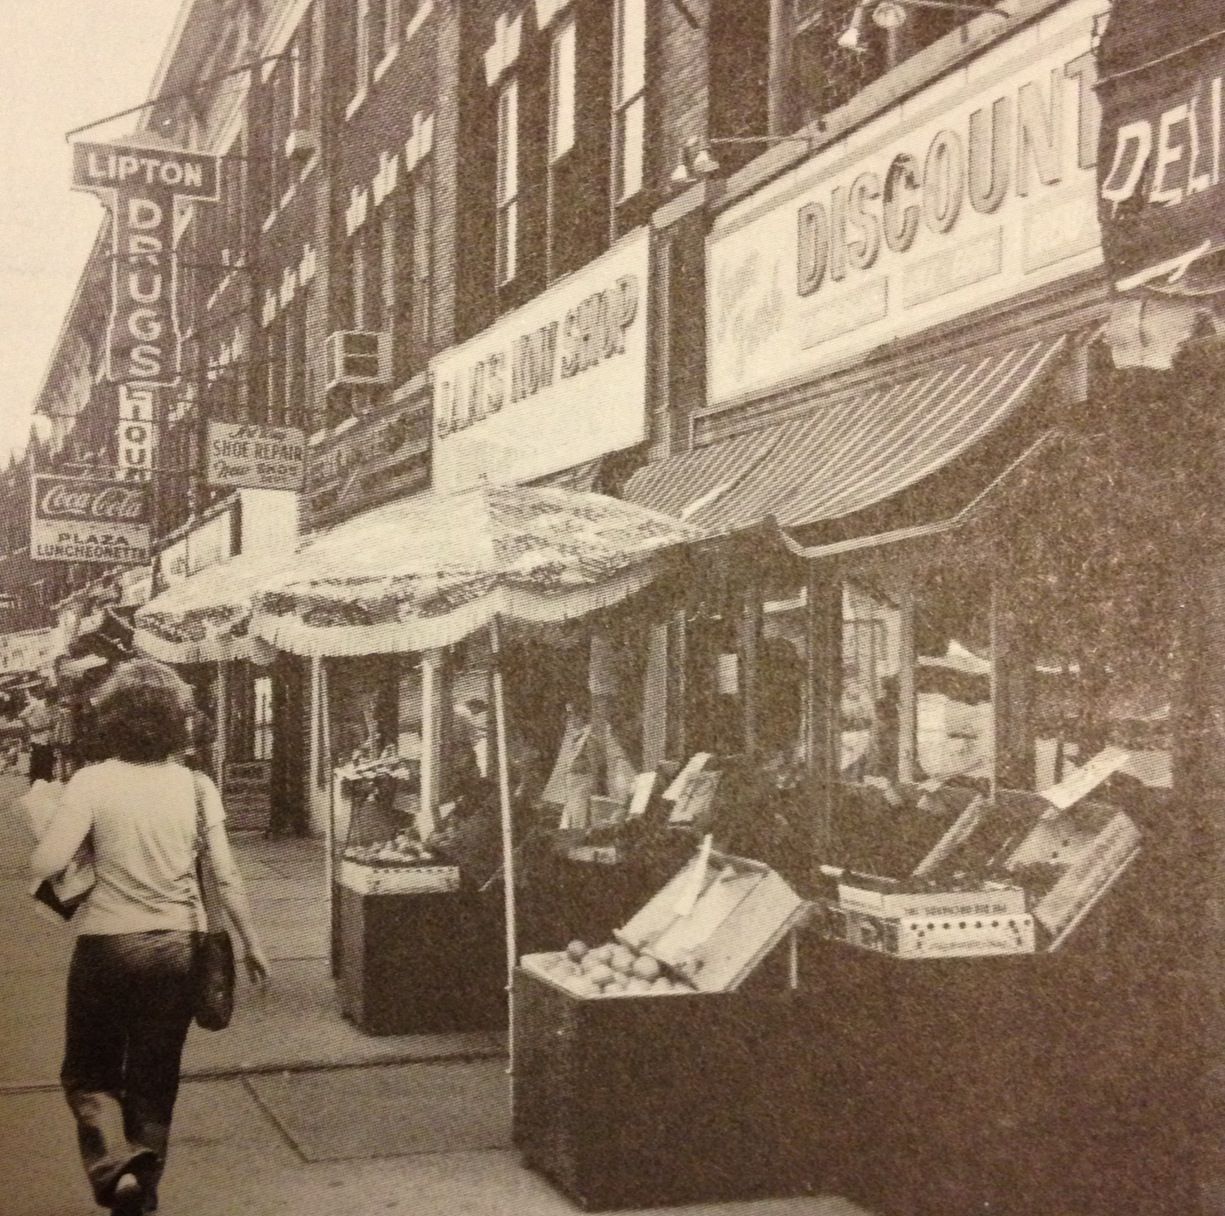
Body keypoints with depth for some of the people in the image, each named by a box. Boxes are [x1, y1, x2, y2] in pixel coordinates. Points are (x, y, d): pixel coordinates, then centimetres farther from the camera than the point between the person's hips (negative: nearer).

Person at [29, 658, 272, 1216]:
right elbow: (225, 875, -3)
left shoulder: (92, 782, -11)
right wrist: (251, 941, 8)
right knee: (154, 1077, 17)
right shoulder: (195, 786, -4)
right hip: (177, 946, 3)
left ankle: (114, 1164, -10)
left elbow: (45, 865, -18)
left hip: (107, 945, -2)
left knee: (88, 1071, 14)